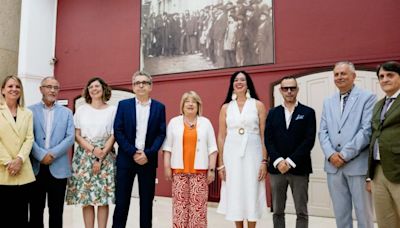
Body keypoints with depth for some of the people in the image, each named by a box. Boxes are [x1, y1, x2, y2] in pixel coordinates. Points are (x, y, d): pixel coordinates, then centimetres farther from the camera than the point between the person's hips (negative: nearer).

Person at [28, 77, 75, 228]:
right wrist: (41, 155, -14)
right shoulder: (30, 111, 6)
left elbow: (70, 137, -1)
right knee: (35, 210, 10)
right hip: (35, 167, 0)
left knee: (56, 211, 7)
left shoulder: (66, 112, 9)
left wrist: (52, 154, -12)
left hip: (58, 167, 1)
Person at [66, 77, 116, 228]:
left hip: (106, 157, -1)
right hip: (84, 156, 2)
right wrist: (93, 150, -12)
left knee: (103, 198, 0)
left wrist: (101, 157, -10)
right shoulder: (81, 110, 8)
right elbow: (76, 135, 3)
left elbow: (113, 137, 0)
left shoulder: (112, 110, 3)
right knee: (86, 199, 2)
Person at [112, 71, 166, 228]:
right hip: (126, 158, 0)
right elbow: (118, 131, -2)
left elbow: (161, 133, 0)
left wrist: (148, 154, -12)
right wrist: (133, 153, -11)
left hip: (148, 160, 1)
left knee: (147, 201, 8)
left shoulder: (159, 107, 6)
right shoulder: (123, 105, 5)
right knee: (121, 200, 4)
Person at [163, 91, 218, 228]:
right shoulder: (174, 122, 6)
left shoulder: (205, 123, 5)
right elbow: (168, 147, 5)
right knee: (180, 204, 3)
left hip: (199, 170, 0)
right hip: (179, 170, 1)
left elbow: (212, 148, 3)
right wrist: (167, 167, 0)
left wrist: (211, 169, -2)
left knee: (198, 204, -1)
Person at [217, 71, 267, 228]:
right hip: (232, 155, 2)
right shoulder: (226, 107, 7)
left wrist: (264, 161, -6)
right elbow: (221, 137, 6)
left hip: (252, 154, -1)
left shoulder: (258, 105, 3)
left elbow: (264, 135, 1)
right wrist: (220, 163, 3)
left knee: (252, 193, 4)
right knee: (235, 194, 7)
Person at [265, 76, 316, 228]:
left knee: (301, 212, 4)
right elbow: (268, 140, 2)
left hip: (299, 169, -2)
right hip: (277, 168, 2)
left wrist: (290, 161, -14)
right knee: (278, 211, 10)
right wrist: (278, 161, -13)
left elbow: (309, 140, -7)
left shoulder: (308, 112, 2)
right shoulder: (272, 113, 9)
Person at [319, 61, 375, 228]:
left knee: (363, 213, 5)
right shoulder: (328, 102, 14)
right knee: (340, 213, 13)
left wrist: (345, 154, -15)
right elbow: (323, 132, 8)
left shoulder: (367, 98, -1)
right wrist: (331, 154, -8)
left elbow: (367, 130, -11)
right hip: (334, 166, 4)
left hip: (358, 165, -4)